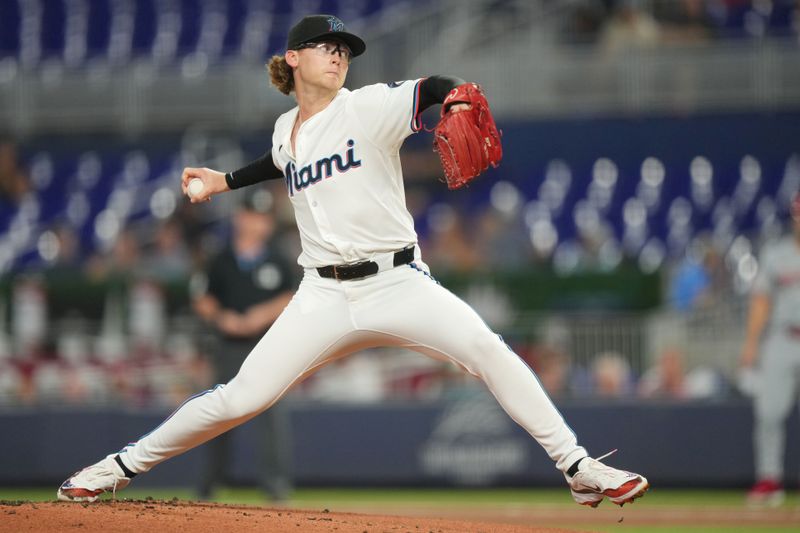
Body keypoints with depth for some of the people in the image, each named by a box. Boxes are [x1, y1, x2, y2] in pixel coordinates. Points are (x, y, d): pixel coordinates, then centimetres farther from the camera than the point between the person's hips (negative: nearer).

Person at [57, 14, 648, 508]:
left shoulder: (368, 108, -4)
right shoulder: (287, 130, 11)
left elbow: (435, 88, -24)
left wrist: (458, 98, -45)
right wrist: (225, 180, 34)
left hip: (398, 283, -3)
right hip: (325, 297, 3)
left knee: (486, 348, -26)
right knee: (241, 397, -6)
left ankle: (578, 467, -19)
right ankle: (123, 466, 11)